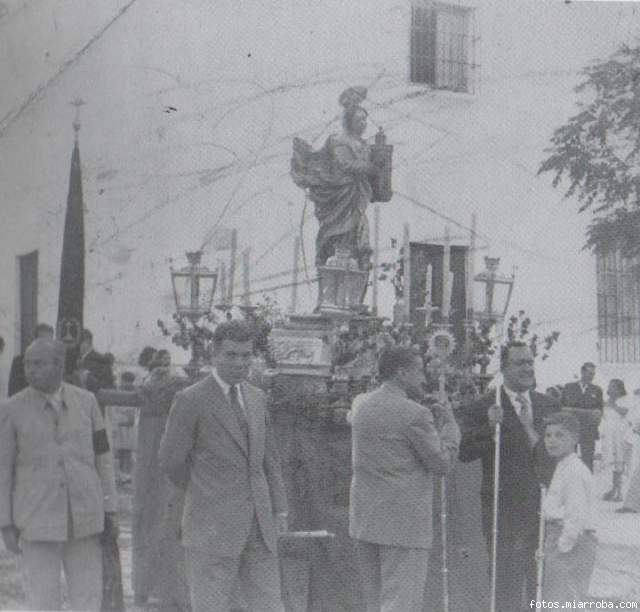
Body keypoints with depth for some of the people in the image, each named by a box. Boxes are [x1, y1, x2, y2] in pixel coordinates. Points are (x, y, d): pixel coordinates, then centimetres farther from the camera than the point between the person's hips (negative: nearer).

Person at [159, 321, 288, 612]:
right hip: (213, 527, -6)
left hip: (259, 526, 6)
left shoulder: (257, 398, 13)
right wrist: (202, 492, 9)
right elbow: (171, 460, -3)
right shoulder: (190, 400, -7)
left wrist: (279, 509, 10)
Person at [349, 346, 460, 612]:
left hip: (364, 519, 8)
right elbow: (442, 462, -10)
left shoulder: (361, 404, 7)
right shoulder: (415, 414, -16)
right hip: (404, 523, -7)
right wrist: (449, 423, 4)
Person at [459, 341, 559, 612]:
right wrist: (490, 426, -26)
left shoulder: (548, 406, 8)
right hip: (503, 508, -4)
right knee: (506, 582, 2)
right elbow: (465, 453, -14)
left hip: (542, 506, 4)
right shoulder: (483, 408, -7)